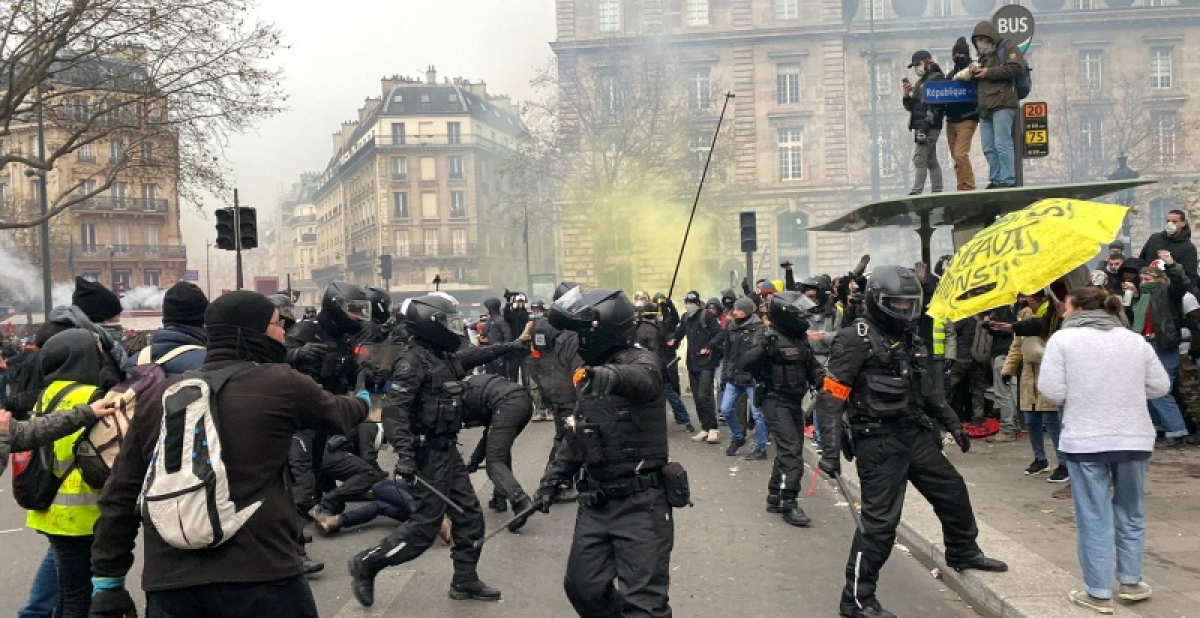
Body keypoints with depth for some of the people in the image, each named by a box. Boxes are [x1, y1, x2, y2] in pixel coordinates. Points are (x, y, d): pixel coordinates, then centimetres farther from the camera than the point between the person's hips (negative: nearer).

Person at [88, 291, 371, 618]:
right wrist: (362, 402, 42)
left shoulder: (157, 396, 9)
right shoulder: (281, 383, -1)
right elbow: (336, 413, 19)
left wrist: (107, 577, 16)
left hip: (169, 580, 4)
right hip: (261, 574, -4)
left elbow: (120, 494, 9)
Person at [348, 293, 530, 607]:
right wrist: (405, 454, -35)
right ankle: (366, 564, 9)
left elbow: (476, 355, 29)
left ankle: (465, 581, 25)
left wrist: (512, 346, 37)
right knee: (426, 525, -6)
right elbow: (394, 409, -27)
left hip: (448, 450, 9)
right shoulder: (413, 361, -19)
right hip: (428, 453, -9)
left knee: (469, 516, 12)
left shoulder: (446, 357, 9)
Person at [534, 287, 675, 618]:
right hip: (595, 502, 8)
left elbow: (641, 379, -39)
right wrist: (552, 478, 11)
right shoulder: (592, 374, 12)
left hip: (640, 503, -8)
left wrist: (614, 376, -60)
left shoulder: (640, 361, -12)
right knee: (583, 587, 12)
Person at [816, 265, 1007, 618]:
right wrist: (830, 449, -24)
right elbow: (831, 396, -18)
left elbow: (925, 389, 25)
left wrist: (951, 423, 25)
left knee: (952, 491, 21)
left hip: (915, 435, 8)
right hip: (879, 442, -8)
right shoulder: (856, 340, -14)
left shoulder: (909, 340, 12)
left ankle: (963, 553, 47)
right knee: (880, 520, -6)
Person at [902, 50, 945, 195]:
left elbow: (937, 104, -15)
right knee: (931, 161, 9)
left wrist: (926, 124, -22)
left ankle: (916, 192, -18)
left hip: (930, 127, -9)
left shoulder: (937, 78, -4)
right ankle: (937, 191, 11)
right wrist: (907, 95, 4)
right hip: (920, 126, 9)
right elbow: (911, 106, 23)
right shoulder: (919, 83, 22)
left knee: (919, 159, -14)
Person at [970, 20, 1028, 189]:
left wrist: (989, 72, -7)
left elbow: (1017, 67, -11)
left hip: (1002, 105, -8)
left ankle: (1007, 180, -13)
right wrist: (974, 74, 15)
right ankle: (995, 180, 7)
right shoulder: (983, 57, 29)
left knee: (1002, 144, -14)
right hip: (985, 109, 8)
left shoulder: (1007, 48, 7)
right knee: (989, 148, 3)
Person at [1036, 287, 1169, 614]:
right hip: (1135, 438, 4)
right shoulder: (1135, 340, 8)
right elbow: (1160, 386, 11)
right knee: (1130, 512, 20)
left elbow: (1052, 392, -11)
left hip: (1085, 440, -4)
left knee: (1094, 517, 4)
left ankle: (1099, 593, 9)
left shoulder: (1063, 338, -5)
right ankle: (1130, 582, 29)